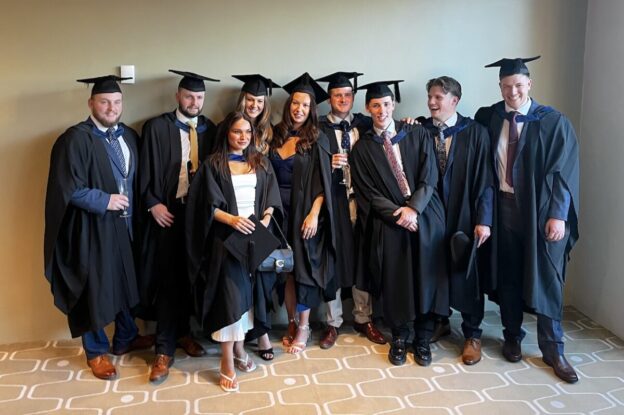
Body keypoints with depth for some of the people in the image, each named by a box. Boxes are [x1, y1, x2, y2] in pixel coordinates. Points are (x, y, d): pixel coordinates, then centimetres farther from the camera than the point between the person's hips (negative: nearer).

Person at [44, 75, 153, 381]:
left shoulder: (129, 136, 6)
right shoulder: (76, 139, -14)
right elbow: (68, 189, -17)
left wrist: (132, 207, 1)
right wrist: (106, 201, -17)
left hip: (124, 224, 6)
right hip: (91, 227, -6)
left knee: (125, 281, 18)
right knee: (95, 287, 7)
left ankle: (125, 339, 37)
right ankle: (96, 351, 25)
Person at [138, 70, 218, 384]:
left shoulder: (211, 130, 9)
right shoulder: (157, 127, -1)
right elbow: (146, 170, -2)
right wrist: (153, 204, -11)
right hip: (168, 212, -3)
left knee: (193, 277, 10)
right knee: (169, 279, -2)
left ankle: (184, 332, 27)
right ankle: (164, 349, 5)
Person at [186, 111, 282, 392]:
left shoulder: (261, 164, 11)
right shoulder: (213, 165, 0)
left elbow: (271, 198, 7)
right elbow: (207, 205, -7)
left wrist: (266, 218, -12)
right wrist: (231, 219, -21)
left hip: (256, 236, 4)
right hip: (226, 238, -4)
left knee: (246, 292, 9)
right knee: (230, 294, -9)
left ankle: (239, 348, 23)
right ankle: (227, 362, -2)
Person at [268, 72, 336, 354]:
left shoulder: (317, 140, -4)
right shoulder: (276, 135, 6)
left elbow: (322, 183, -8)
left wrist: (314, 214, -17)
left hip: (305, 212, -3)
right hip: (280, 211, 3)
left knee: (303, 265, 2)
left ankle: (303, 327, 14)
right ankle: (291, 322, 20)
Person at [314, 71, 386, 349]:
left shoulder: (365, 124, 9)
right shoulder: (319, 128, 1)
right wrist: (328, 164, -19)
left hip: (362, 200, 2)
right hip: (333, 201, -2)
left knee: (362, 260, 9)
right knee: (332, 260, 4)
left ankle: (363, 318, 24)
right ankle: (333, 322, 19)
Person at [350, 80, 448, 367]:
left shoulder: (417, 135, 6)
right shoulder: (362, 148, 5)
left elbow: (429, 177, -1)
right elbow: (367, 193, -1)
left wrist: (413, 209, -15)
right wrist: (397, 213, -13)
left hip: (425, 217, 0)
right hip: (388, 223, 0)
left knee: (425, 278, 3)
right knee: (394, 282, 4)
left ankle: (423, 340, 20)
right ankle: (399, 339, 22)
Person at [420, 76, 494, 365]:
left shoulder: (475, 133, -4)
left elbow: (484, 179, -7)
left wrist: (483, 220, -11)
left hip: (464, 216, -2)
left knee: (466, 275, 6)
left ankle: (472, 334, 22)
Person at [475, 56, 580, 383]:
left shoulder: (553, 122, -6)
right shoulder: (489, 118, 2)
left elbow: (563, 172, -8)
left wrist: (558, 215, -13)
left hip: (541, 210, -2)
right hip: (504, 206, 3)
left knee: (546, 279, 4)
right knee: (508, 276, 12)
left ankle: (552, 350, 19)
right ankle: (512, 337, 29)